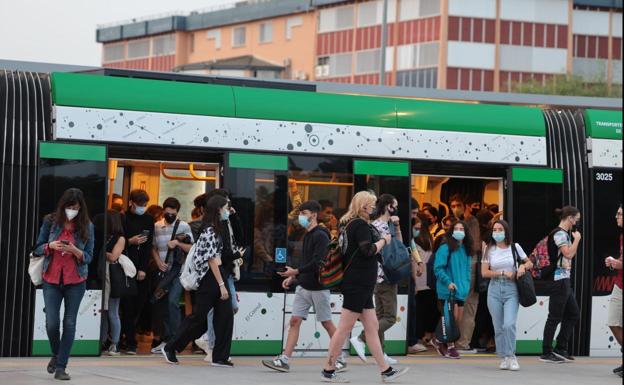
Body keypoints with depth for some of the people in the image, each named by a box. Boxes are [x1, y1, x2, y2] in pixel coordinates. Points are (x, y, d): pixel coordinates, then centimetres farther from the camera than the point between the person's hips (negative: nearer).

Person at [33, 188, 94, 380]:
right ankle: (56, 355, 23)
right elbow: (37, 249, 5)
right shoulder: (50, 222, -1)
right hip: (51, 279, 0)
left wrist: (75, 251, -19)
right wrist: (50, 246, -16)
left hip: (76, 281, 0)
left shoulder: (87, 226, -1)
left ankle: (61, 367, 3)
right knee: (52, 323, -7)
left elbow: (89, 257, 2)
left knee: (69, 323, -2)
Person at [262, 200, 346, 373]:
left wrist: (296, 272, -26)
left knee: (327, 323, 1)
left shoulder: (321, 236, -13)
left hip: (318, 287, -8)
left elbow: (318, 262, -23)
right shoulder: (307, 235, 14)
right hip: (303, 286, 8)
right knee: (295, 321, 0)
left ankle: (340, 360, 13)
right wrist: (293, 278, 11)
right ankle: (285, 360, -4)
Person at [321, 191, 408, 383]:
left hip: (361, 285, 11)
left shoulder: (349, 224, 16)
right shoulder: (361, 225, -13)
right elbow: (368, 250, -22)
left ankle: (386, 370, 11)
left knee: (372, 327, 9)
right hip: (358, 284, -11)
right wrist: (383, 240, -7)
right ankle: (328, 371, -2)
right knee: (344, 328, -6)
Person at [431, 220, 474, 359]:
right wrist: (448, 282, -21)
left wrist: (466, 284, 8)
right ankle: (450, 347, 4)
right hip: (448, 289, -7)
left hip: (461, 289, 7)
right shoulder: (445, 248, -9)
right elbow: (438, 268, -12)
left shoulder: (466, 250, 12)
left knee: (458, 319, 8)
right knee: (452, 317, -8)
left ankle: (439, 341, 24)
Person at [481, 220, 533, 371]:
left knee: (509, 324, -17)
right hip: (495, 289, 2)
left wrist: (523, 266, -8)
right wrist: (503, 273, -11)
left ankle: (511, 356, -5)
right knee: (498, 327, 3)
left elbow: (529, 263, 15)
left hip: (511, 290, -2)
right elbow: (484, 272, -1)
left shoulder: (515, 247, 4)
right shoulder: (489, 250, 6)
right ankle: (504, 358, 13)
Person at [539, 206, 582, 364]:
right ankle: (546, 353, -1)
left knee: (573, 314, 13)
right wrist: (577, 239, -9)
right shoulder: (559, 234, -13)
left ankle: (561, 348, 17)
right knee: (555, 317, -6)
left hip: (564, 279, 10)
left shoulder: (565, 234, 17)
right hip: (558, 278, -10)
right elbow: (568, 253, -22)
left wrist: (575, 240, 10)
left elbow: (571, 255, 21)